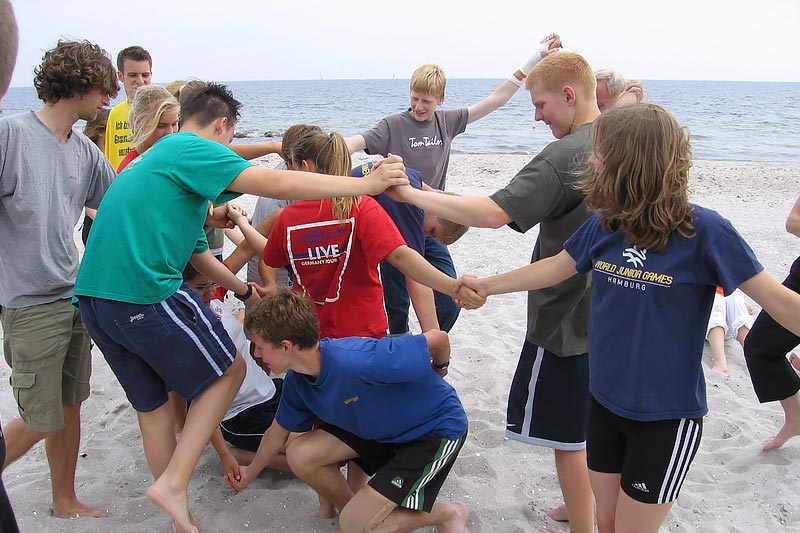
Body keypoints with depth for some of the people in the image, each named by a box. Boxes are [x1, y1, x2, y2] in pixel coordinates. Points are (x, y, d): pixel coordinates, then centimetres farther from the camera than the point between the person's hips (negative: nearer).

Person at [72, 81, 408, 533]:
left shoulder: (155, 160, 26)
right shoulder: (193, 149, -4)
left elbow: (199, 253, 32)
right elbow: (276, 184, -17)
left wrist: (247, 293, 39)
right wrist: (368, 184, -14)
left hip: (94, 298, 10)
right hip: (145, 293, -9)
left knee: (152, 402, 21)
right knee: (228, 371, 10)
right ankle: (174, 482, 5)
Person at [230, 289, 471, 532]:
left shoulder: (354, 362, -37)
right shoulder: (297, 380, -9)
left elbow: (438, 340, -31)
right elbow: (278, 432, 13)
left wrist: (438, 369, -8)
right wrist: (251, 472, 28)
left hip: (438, 427, -7)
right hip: (383, 428, 7)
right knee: (300, 455, -7)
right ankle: (359, 509, 15)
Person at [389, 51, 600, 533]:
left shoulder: (565, 156, -23)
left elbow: (494, 212, -33)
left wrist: (410, 194, -29)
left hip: (567, 318, -9)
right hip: (607, 313, 10)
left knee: (567, 435, 6)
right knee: (597, 425, 24)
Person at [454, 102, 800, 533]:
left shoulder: (701, 231, -20)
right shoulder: (602, 225, -3)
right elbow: (553, 268, 12)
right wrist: (486, 285, 19)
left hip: (666, 415, -5)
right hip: (605, 401, 5)